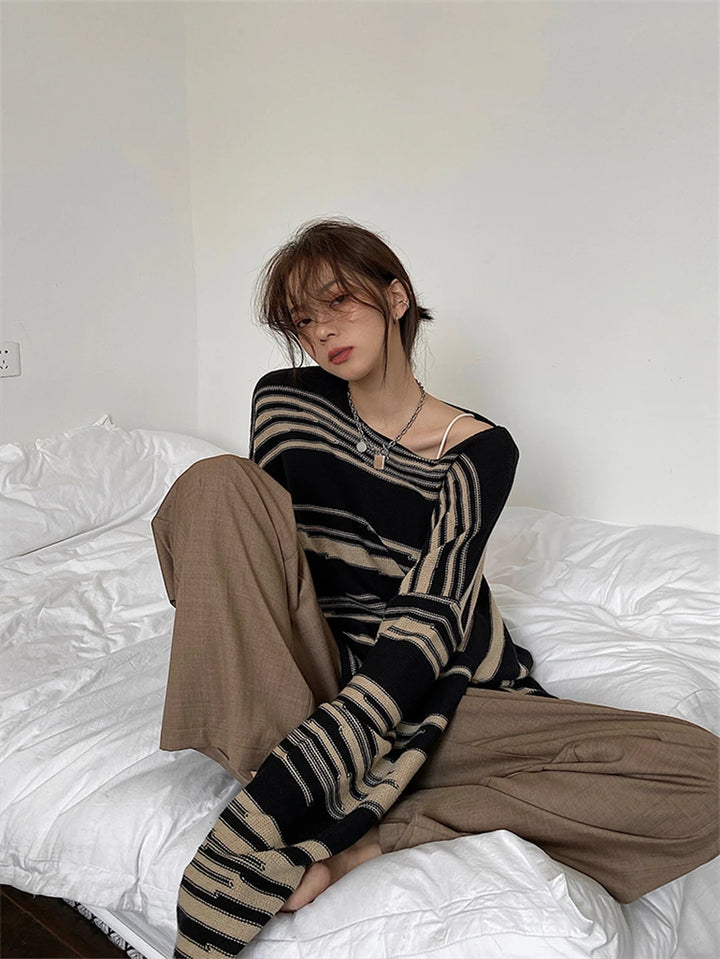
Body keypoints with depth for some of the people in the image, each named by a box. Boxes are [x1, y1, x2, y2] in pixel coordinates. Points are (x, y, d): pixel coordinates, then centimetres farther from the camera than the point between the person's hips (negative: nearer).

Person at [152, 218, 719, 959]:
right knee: (219, 481, -21)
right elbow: (252, 540, -7)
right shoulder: (285, 402, 2)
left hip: (431, 698, 0)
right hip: (300, 685, 1)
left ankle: (348, 833, -25)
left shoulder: (479, 451, -5)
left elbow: (427, 623, -15)